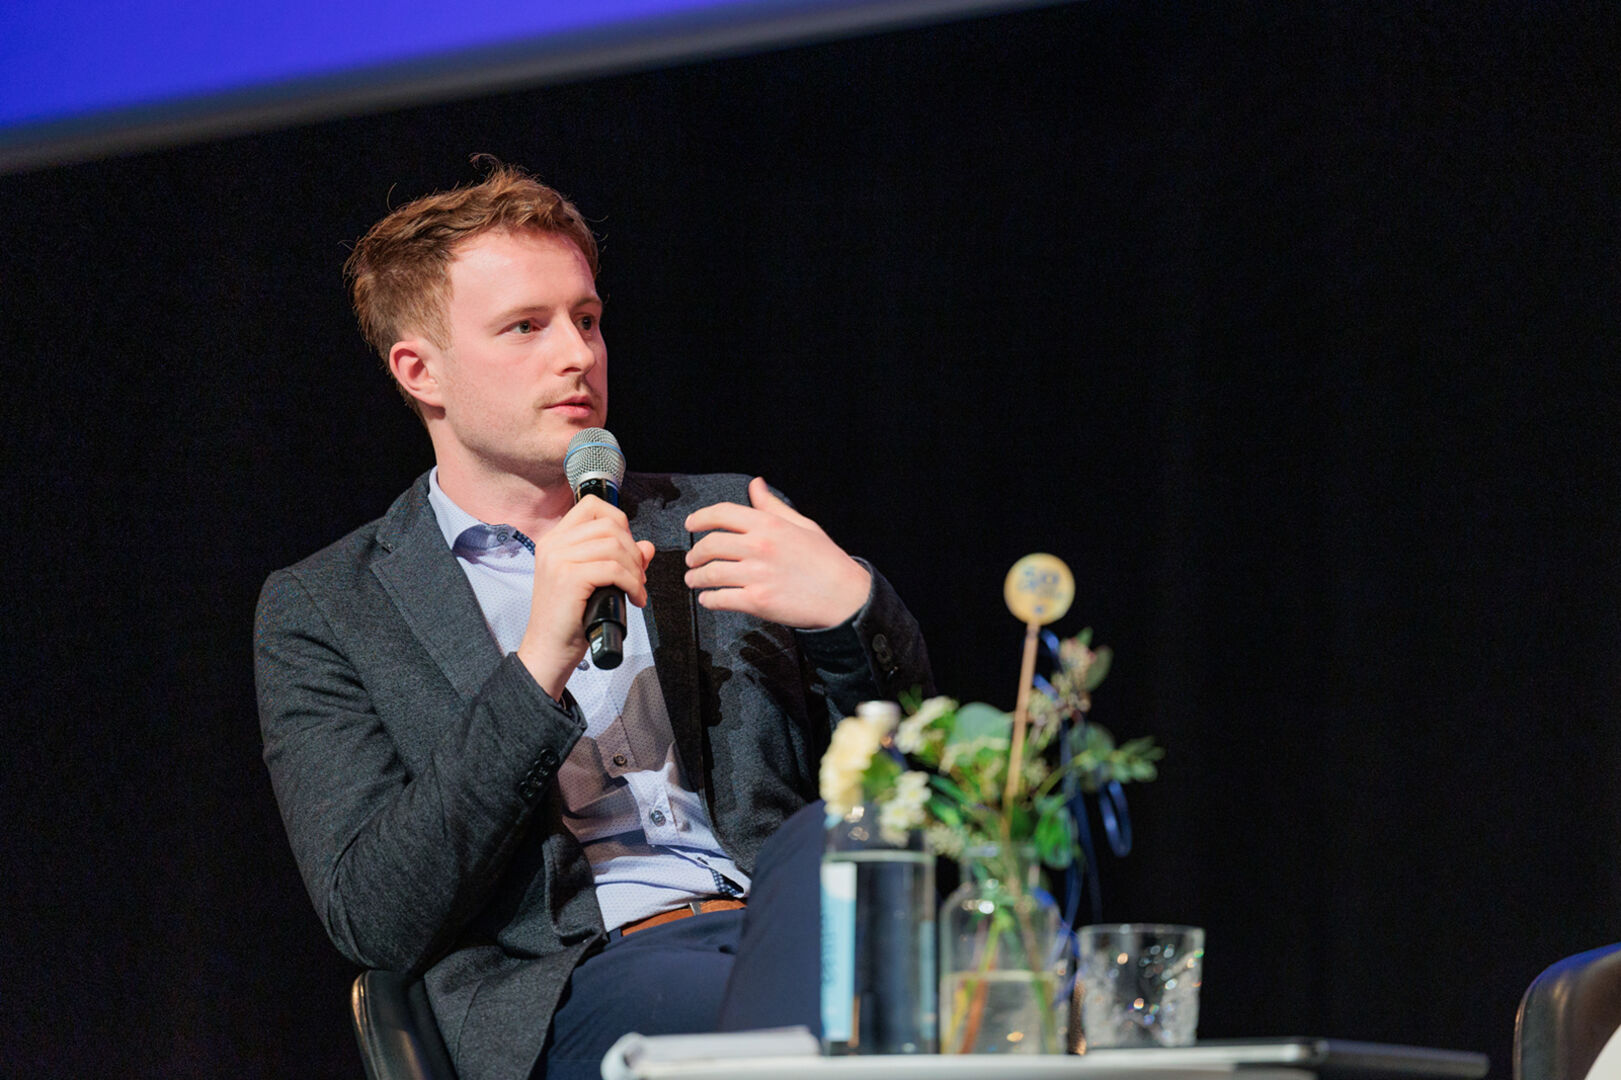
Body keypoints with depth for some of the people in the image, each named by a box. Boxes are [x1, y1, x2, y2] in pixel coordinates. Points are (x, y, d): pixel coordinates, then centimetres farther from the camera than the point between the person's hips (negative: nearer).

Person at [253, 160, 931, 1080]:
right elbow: (373, 921, -1)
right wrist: (537, 667, -12)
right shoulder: (321, 613, 13)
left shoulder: (712, 522, 22)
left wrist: (854, 610, -6)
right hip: (573, 993, -5)